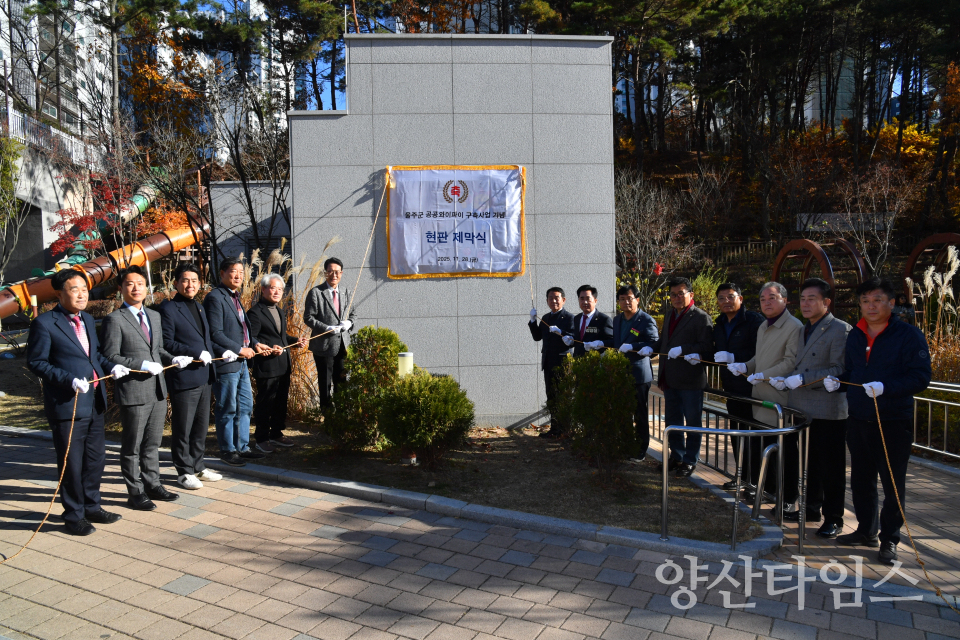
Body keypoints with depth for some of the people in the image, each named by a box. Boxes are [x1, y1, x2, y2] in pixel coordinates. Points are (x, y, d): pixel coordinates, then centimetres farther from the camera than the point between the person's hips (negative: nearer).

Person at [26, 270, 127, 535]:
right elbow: (36, 362, -11)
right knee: (72, 462, 4)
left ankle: (92, 507, 33)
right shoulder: (44, 323, -10)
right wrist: (70, 380, -21)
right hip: (67, 404, -7)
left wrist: (111, 366, 0)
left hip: (94, 402, 7)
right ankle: (74, 515, 21)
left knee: (95, 458, 16)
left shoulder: (87, 320, 13)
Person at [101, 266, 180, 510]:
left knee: (153, 443, 17)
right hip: (133, 392, -7)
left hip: (158, 390, 7)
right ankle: (135, 492, 19)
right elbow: (111, 357, -13)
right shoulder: (115, 320, -9)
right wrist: (142, 366, -20)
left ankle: (152, 484, 31)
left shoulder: (154, 316, 13)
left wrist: (172, 359, 0)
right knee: (132, 446, 7)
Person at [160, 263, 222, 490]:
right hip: (183, 377, -8)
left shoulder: (198, 307, 17)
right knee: (183, 428, 3)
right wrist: (196, 354, -19)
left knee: (201, 425, 15)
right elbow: (167, 343, -14)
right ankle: (184, 471, 15)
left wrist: (211, 353, 9)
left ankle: (198, 466, 27)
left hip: (204, 377, 8)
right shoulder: (169, 308, -8)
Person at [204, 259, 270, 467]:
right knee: (227, 409, 3)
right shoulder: (215, 298, -12)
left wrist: (254, 343, 6)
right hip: (226, 363, -9)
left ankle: (242, 447, 25)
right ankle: (228, 450, 15)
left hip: (241, 363, 9)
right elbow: (215, 334, -18)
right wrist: (240, 349, -14)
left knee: (245, 406, 14)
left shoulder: (235, 298, 16)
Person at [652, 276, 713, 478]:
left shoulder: (701, 317, -9)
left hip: (691, 379, -8)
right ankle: (676, 456, 30)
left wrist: (682, 349, -26)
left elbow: (706, 346, -18)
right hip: (670, 378, 8)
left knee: (692, 421, 5)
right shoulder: (669, 316, 17)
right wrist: (651, 348, 3)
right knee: (672, 421, 16)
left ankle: (690, 461, 16)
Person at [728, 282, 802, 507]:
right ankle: (766, 487, 31)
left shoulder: (794, 327, -14)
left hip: (782, 401, -9)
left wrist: (763, 376, -18)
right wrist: (745, 367, 7)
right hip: (762, 399, 9)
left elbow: (791, 363, -20)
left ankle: (788, 498, 13)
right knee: (760, 446, 16)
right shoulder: (763, 327, 16)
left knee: (786, 452, 2)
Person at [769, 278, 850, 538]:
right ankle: (812, 508, 30)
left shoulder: (840, 330, -10)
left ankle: (833, 518, 13)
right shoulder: (802, 331, 17)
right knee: (809, 463, 17)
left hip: (829, 411, -8)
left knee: (830, 466, 2)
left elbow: (839, 370, -18)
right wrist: (785, 380, 6)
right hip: (803, 409, 8)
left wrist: (803, 379, -21)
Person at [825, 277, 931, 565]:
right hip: (858, 420, 6)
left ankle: (889, 539, 16)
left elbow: (920, 377, -15)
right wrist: (837, 382, -1)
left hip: (893, 423, -6)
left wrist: (885, 387, -28)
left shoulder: (909, 335, -8)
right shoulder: (854, 336, 11)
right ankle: (867, 531, 30)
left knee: (893, 484, 3)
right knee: (861, 480, 15)